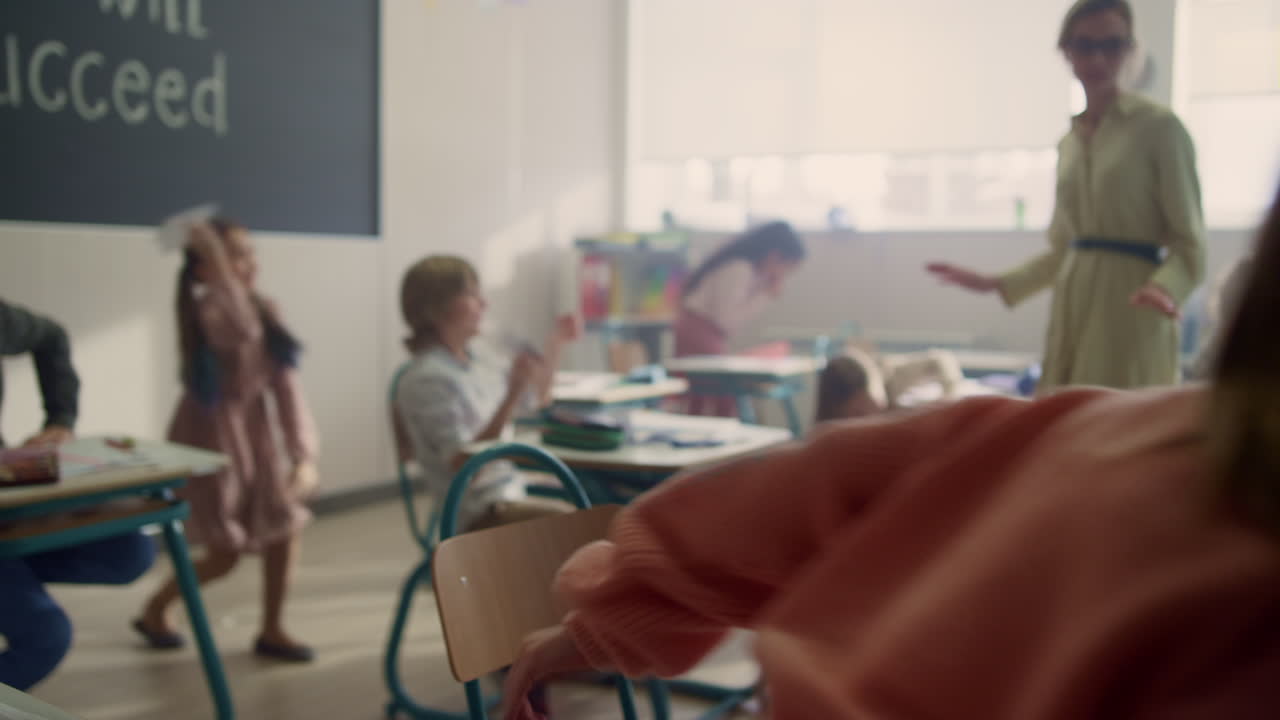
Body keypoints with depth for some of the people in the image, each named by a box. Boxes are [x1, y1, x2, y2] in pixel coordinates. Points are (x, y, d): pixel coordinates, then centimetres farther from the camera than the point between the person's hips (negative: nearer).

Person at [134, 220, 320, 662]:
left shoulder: (266, 312, -1)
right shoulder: (204, 311, -20)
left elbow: (286, 385, -4)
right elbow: (241, 331, -46)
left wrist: (304, 454, -11)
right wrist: (216, 260, -41)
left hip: (257, 435, 7)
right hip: (211, 436, -6)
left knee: (286, 527, 5)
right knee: (225, 555, 0)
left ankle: (272, 631, 20)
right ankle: (155, 609, 27)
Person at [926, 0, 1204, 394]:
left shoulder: (1159, 127, -4)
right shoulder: (1069, 142, 13)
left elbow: (1188, 242, -7)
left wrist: (1164, 287, -26)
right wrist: (995, 283, 12)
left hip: (1130, 309, -6)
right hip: (1075, 310, 6)